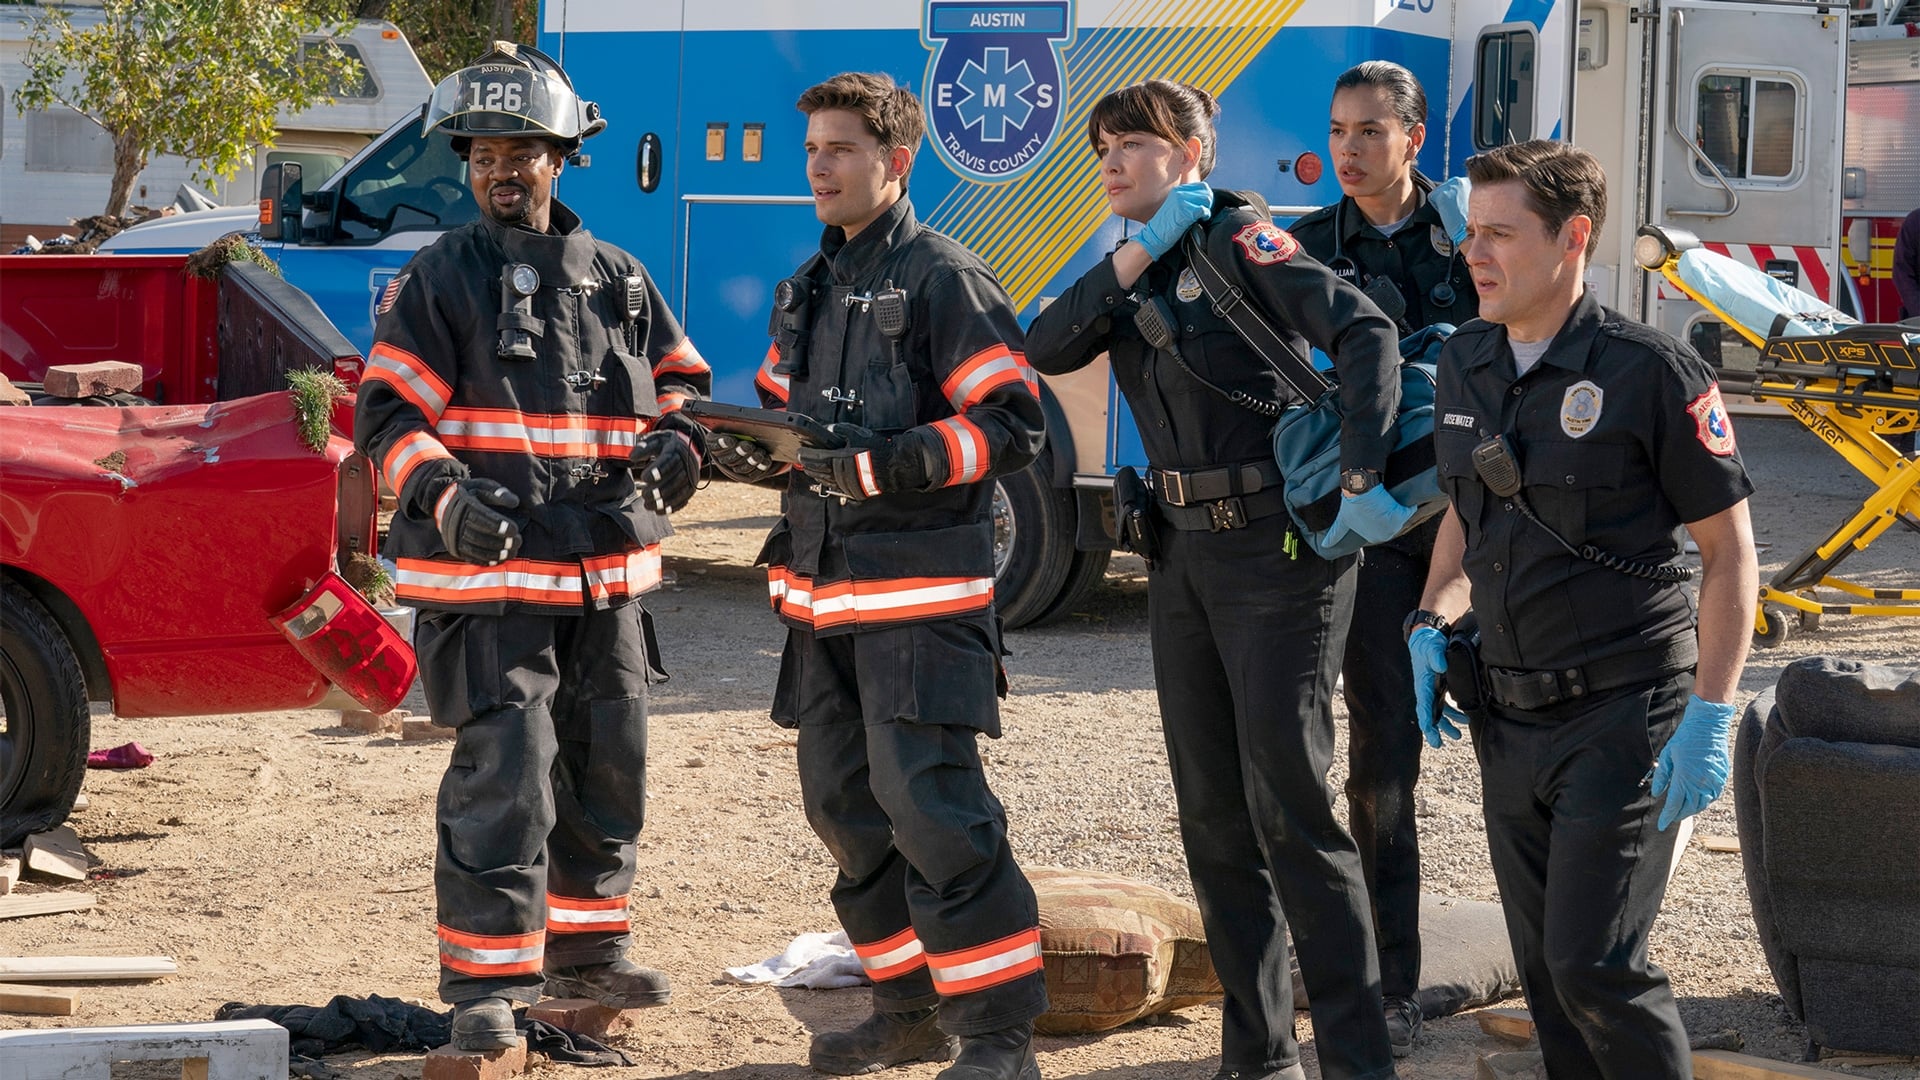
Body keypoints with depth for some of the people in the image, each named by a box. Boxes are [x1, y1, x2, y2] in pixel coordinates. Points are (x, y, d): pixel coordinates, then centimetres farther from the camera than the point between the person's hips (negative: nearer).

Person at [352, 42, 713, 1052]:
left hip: (606, 572, 6)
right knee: (502, 776, -12)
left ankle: (585, 948, 31)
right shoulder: (438, 279, -2)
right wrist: (447, 496, -25)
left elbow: (678, 378, 21)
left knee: (606, 763, 15)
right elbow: (387, 411, -7)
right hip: (487, 569, -6)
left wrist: (673, 441, -2)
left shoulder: (617, 279, 12)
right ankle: (485, 980, -7)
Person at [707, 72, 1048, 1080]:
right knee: (844, 802, 11)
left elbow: (1011, 423, -14)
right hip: (822, 588, 8)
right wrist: (750, 451, 0)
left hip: (920, 592, -8)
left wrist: (880, 467, -23)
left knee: (929, 804, -12)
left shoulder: (944, 279, -8)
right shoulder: (807, 289, 17)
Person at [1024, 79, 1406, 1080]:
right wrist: (1136, 256, -12)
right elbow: (1045, 350, -3)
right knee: (1211, 811, 9)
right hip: (1183, 550, 8)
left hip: (1277, 546, -8)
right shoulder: (1135, 269, 12)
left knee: (1289, 805, -9)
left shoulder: (1239, 241, -10)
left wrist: (1360, 483, -31)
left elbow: (1365, 331, -23)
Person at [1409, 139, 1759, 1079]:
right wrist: (1431, 626, 6)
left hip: (1623, 719, -7)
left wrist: (1710, 717, -17)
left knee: (1594, 967, -13)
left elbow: (1729, 552, -10)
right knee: (1544, 969, 11)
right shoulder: (1464, 365, 7)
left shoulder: (1651, 373, -13)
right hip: (1509, 720, 7)